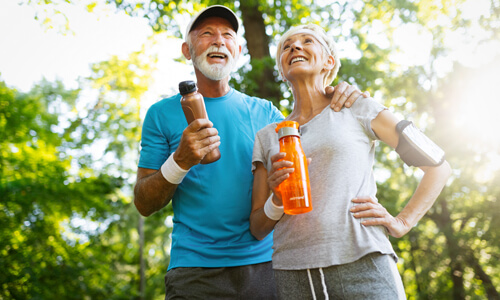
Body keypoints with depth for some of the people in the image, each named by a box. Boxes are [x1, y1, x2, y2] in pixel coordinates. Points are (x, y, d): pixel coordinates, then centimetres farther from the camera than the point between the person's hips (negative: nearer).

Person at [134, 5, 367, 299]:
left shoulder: (264, 112, 9)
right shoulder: (163, 113, 4)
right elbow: (144, 204, 1)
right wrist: (180, 162, -18)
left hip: (265, 263, 2)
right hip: (195, 269, -1)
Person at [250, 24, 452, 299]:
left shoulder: (357, 109, 6)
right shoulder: (266, 136, 13)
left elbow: (438, 165, 8)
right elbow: (257, 229, 11)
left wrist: (402, 222, -2)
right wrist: (277, 199, -8)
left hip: (361, 267, -2)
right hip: (292, 276, 3)